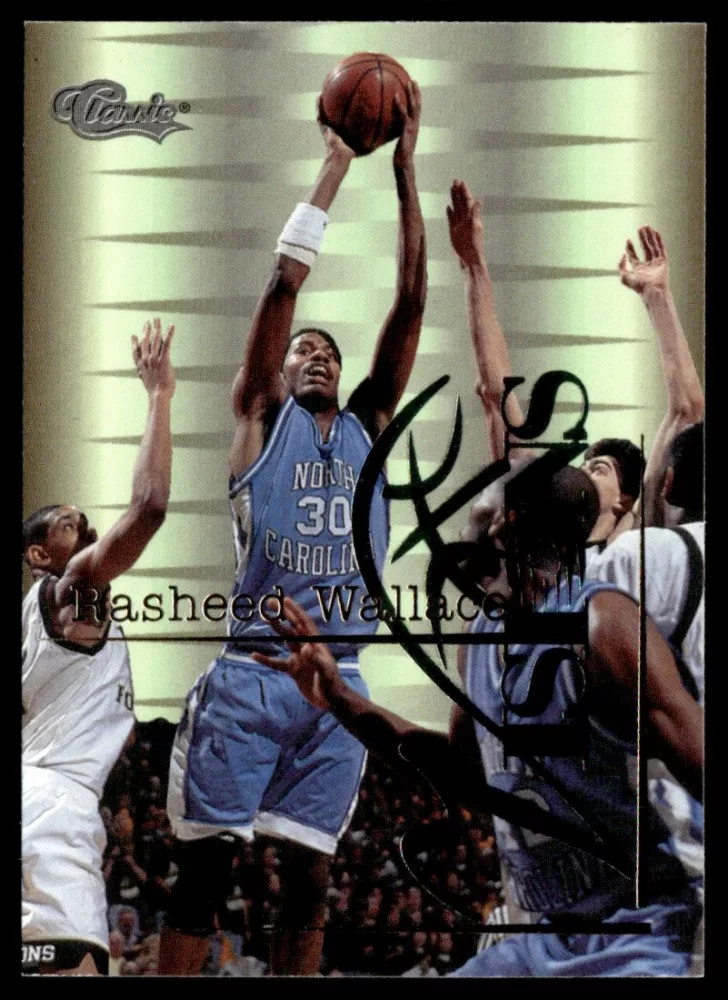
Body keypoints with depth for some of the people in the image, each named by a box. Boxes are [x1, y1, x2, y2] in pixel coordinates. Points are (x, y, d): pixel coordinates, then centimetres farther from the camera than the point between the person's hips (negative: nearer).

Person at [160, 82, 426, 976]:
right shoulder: (260, 420, 9)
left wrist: (404, 171, 6)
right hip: (252, 676, -3)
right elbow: (284, 281, -1)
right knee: (202, 868, -3)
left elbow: (410, 305, 10)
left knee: (307, 877, 5)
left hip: (338, 684, 4)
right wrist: (334, 169, 0)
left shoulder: (369, 426, 17)